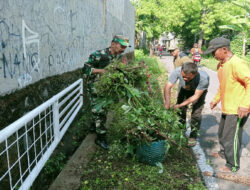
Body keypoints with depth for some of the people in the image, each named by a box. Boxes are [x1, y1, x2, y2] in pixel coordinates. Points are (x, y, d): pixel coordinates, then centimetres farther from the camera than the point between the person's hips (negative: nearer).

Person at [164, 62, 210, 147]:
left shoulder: (204, 78, -42)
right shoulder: (177, 71, -39)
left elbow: (196, 96, -32)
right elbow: (168, 87, -36)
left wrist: (180, 105, -38)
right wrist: (167, 101, -53)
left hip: (200, 90, -2)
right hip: (184, 89, 3)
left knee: (196, 112, -9)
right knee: (181, 110, 2)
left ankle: (193, 136, 11)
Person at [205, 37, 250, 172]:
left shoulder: (237, 64, -22)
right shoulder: (220, 64, 8)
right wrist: (216, 99, 20)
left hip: (237, 110, -9)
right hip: (226, 108, 10)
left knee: (231, 138, 2)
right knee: (222, 133, 25)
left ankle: (233, 165, 21)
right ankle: (223, 153, 47)